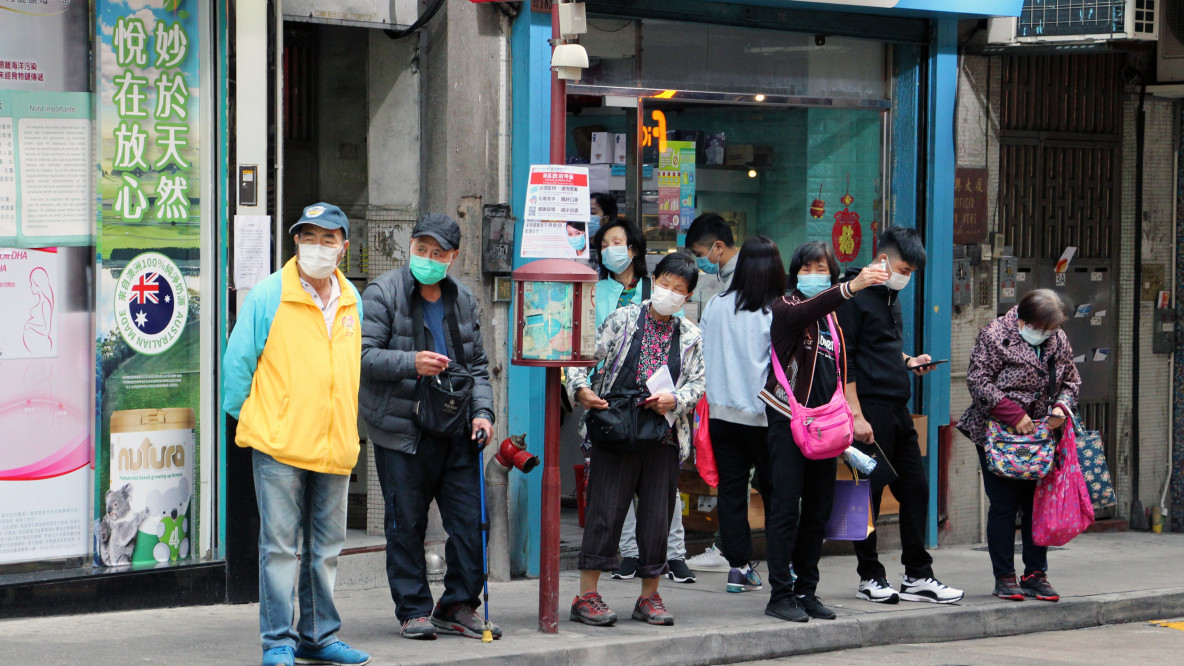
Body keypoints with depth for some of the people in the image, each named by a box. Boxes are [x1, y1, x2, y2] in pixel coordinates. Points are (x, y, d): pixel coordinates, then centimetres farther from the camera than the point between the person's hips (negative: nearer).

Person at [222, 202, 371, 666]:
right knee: (281, 546, -4)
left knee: (326, 548, 11)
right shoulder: (268, 297, -5)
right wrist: (247, 419, 1)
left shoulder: (351, 301, 11)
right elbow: (238, 362, -2)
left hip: (334, 448, 5)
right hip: (280, 442, -5)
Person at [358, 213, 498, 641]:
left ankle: (458, 606, 14)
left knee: (471, 521, 2)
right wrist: (411, 363, -25)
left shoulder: (462, 300, 13)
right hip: (401, 430, -4)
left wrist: (482, 411, 3)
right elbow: (363, 355, -11)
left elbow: (477, 364, 18)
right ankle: (413, 610, 11)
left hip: (455, 431, 4)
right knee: (406, 525, 1)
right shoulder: (383, 294, -4)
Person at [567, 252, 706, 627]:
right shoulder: (623, 320, 5)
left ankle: (649, 596, 16)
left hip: (664, 437, 3)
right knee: (605, 510, -5)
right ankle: (587, 596, -2)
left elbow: (697, 384, 7)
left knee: (658, 515, 4)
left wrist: (674, 400, -13)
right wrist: (581, 389, -16)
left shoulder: (690, 336, 12)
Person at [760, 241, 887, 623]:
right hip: (788, 420, -6)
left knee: (819, 509, 7)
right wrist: (852, 287, -42)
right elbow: (805, 312, -27)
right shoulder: (785, 308, -3)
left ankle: (806, 592, 15)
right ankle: (780, 595, -6)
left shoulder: (833, 320, 17)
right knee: (786, 507, -7)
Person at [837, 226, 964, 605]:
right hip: (871, 411, -9)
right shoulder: (854, 297, -10)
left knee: (916, 490, 8)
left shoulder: (890, 297, 17)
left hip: (898, 411, 9)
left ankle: (917, 577, 13)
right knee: (869, 495, -2)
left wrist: (909, 362, 9)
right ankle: (870, 578, 7)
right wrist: (856, 416, -20)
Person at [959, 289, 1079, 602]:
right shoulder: (995, 336, -10)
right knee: (1003, 505, -4)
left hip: (1041, 435, 5)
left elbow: (1071, 381, 17)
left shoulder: (1058, 341, 8)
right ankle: (1004, 577, 4)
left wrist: (1061, 406, -6)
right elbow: (979, 381, -15)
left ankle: (1036, 574, 14)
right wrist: (1015, 415, -21)